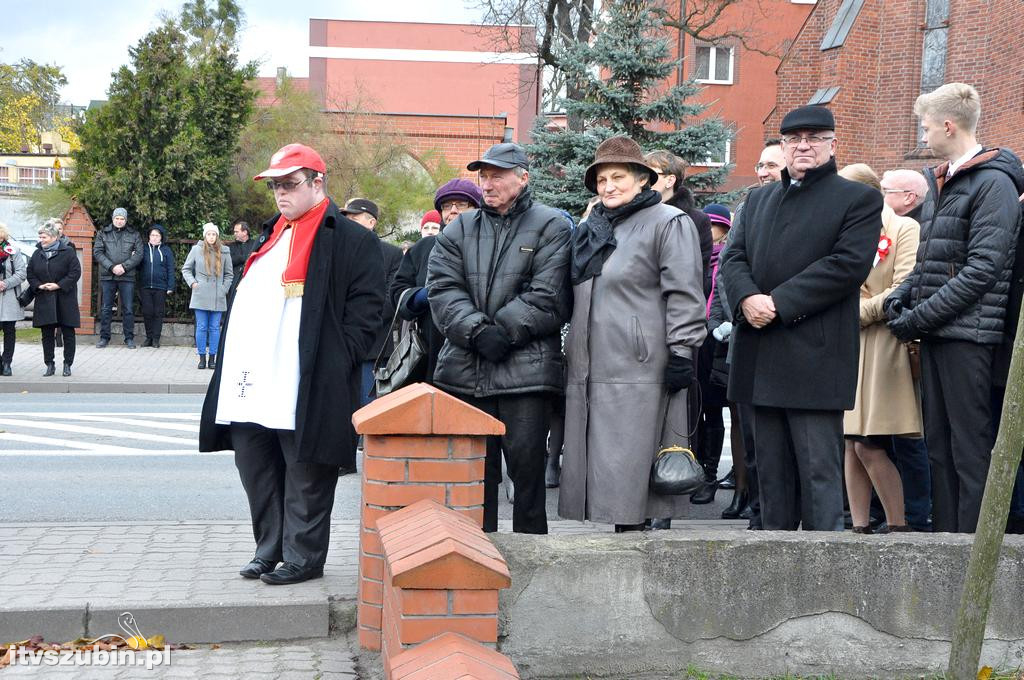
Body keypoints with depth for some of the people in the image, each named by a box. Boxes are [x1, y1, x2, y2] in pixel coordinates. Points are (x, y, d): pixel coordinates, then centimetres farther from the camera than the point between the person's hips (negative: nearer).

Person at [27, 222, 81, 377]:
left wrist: (59, 285, -17)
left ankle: (67, 365, 9)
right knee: (47, 334, 6)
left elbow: (75, 272, -11)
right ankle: (49, 365, 13)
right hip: (44, 300, 4)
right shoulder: (37, 254, 9)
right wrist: (39, 285, -8)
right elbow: (30, 274, 11)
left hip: (65, 299, -4)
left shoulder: (68, 252, -6)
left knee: (68, 333, 1)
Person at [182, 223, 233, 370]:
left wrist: (224, 289, 4)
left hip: (218, 297, 1)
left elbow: (229, 274, 14)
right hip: (200, 296, -1)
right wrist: (192, 282, -2)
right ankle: (202, 358, 8)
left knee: (215, 328, 3)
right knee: (201, 327, 0)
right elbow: (186, 269, 10)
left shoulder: (224, 252, 6)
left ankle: (212, 358, 9)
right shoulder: (196, 250, 1)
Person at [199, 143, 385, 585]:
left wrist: (336, 362, -17)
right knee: (255, 469, 13)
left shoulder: (351, 241, -4)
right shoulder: (270, 237, 21)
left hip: (304, 389, -8)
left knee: (304, 475, 0)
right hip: (249, 384, 8)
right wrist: (231, 362, 15)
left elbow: (365, 310, -10)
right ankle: (269, 550, 25)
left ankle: (303, 558, 10)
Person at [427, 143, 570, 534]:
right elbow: (442, 289, 3)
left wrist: (503, 331, -13)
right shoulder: (459, 230, 15)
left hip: (526, 370, -4)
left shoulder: (550, 227, 3)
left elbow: (547, 296, -7)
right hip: (465, 371, 4)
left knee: (527, 469, -1)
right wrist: (477, 331, -13)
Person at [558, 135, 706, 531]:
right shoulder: (590, 230, 22)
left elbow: (685, 295, -9)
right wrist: (571, 351, 24)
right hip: (590, 372, 8)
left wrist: (681, 353, -15)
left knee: (630, 468, -9)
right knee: (599, 466, 7)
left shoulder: (669, 223, -2)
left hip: (639, 371, -8)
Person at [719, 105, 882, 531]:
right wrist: (747, 298, -11)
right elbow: (734, 257, 11)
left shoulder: (859, 200, 2)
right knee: (771, 469, 11)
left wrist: (778, 303, -16)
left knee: (819, 469, -5)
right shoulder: (759, 199, 20)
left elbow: (848, 264, -11)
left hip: (815, 356, -6)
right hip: (760, 360, 6)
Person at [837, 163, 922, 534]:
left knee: (869, 446, -11)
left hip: (882, 347, -7)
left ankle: (898, 526, -1)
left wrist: (855, 315, -8)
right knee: (852, 445, 3)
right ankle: (860, 527, 7)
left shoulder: (905, 229, -3)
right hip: (850, 347, 7)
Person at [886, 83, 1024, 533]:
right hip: (935, 332, 9)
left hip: (967, 332, -9)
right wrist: (901, 296, 4)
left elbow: (983, 269, -17)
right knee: (939, 444, 11)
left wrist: (921, 315, -17)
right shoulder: (940, 181, 16)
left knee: (970, 447, -5)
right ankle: (944, 537, 18)